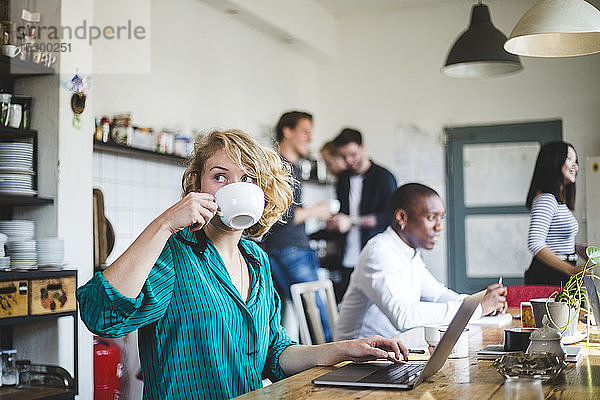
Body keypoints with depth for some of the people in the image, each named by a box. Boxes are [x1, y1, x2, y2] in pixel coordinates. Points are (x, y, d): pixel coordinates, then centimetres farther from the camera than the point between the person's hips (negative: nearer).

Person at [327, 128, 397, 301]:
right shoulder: (343, 179, 17)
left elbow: (389, 217, -11)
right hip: (348, 260, 5)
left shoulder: (383, 177, -2)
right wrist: (334, 222, 6)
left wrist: (353, 221, -15)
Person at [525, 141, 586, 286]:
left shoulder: (559, 200, 17)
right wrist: (572, 270, -29)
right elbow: (535, 244, -25)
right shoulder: (546, 199, -14)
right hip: (549, 278, -9)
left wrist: (576, 248, 11)